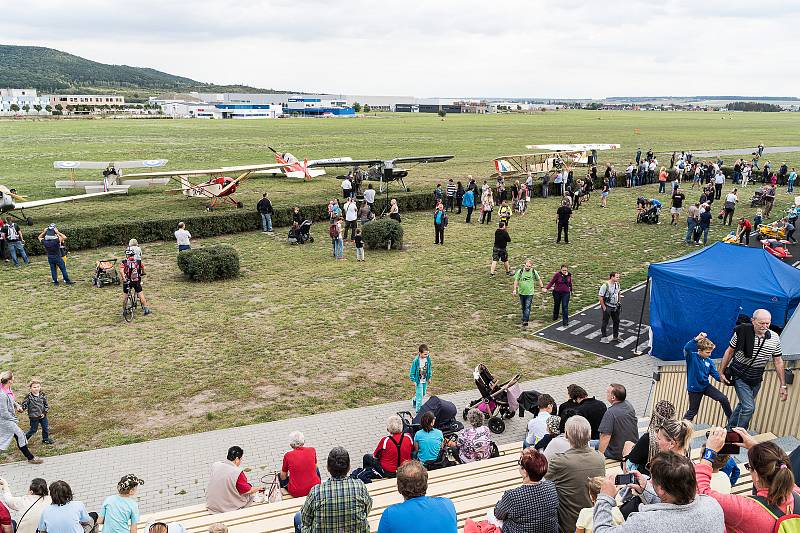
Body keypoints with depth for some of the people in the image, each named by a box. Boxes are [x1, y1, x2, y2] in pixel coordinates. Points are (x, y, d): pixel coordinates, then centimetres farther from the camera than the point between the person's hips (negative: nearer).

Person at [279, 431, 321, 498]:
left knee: (280, 475, 27)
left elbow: (283, 477, 2)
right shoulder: (312, 451, -6)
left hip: (296, 492, -2)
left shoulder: (288, 456, -11)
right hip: (314, 489, 2)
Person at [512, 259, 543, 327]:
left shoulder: (534, 272, -7)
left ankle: (525, 321, -12)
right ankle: (524, 318, 34)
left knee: (527, 307, -10)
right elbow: (516, 280, -3)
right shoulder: (520, 271, -9)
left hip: (530, 293, -2)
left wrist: (542, 287, 9)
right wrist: (514, 289, -8)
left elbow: (539, 279, 8)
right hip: (521, 292, 2)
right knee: (523, 307, 16)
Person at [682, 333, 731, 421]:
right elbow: (686, 348, -38)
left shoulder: (709, 362, -3)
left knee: (723, 399, -6)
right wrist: (696, 339, -48)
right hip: (694, 388, -4)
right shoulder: (692, 356, -17)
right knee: (692, 411, 6)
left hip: (706, 386, 4)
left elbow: (716, 375, -2)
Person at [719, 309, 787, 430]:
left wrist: (783, 385, 1)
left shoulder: (774, 338, -7)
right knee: (749, 407, -13)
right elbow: (729, 352, -5)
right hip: (740, 377, -4)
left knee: (743, 405, 16)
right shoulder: (742, 332, -17)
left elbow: (778, 362, 1)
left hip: (756, 379, 4)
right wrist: (721, 372, -1)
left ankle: (730, 430, 35)